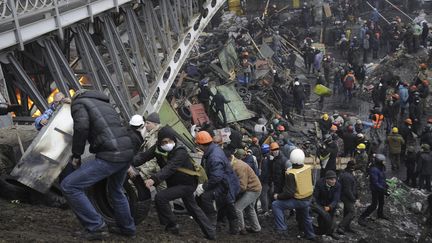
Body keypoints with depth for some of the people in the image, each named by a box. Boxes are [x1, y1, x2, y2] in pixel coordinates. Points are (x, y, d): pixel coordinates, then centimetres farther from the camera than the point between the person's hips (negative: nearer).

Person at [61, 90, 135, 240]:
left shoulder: (79, 103, 5)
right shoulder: (106, 105, 28)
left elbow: (81, 127, -12)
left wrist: (76, 155, -3)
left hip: (110, 156, -8)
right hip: (128, 153, 8)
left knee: (69, 186, -3)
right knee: (116, 191, 33)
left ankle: (96, 228, -2)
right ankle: (127, 228, 45)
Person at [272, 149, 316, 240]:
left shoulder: (291, 174, -28)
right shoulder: (308, 168, -10)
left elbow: (289, 192, -27)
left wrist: (278, 196, -12)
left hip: (298, 201, -7)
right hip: (308, 199, 7)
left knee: (276, 205, -4)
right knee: (305, 217, 31)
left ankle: (282, 229, -8)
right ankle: (310, 235, 48)